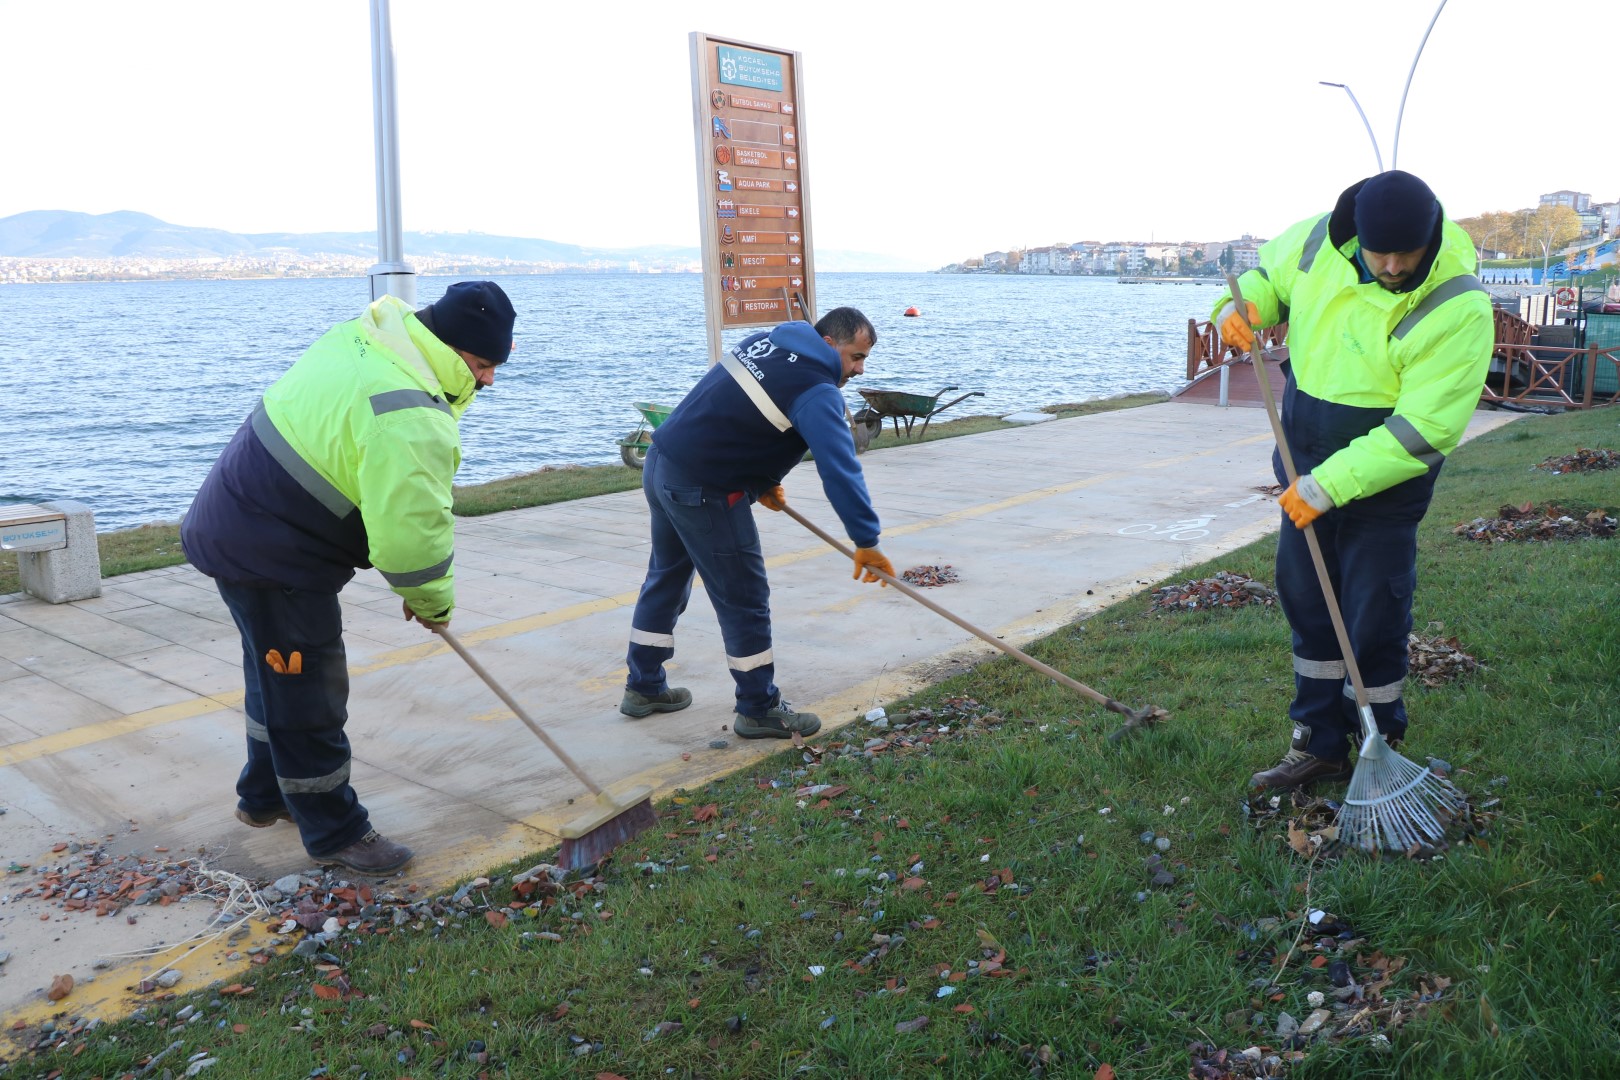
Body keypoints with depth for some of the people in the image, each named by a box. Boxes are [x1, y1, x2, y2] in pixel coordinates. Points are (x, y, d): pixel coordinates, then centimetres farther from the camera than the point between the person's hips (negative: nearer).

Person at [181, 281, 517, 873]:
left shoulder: (361, 335, 1)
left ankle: (265, 795, 43)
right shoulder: (412, 423, -28)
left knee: (279, 674, 25)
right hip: (274, 558, -10)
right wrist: (433, 602, -6)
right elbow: (413, 534, -25)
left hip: (231, 526, 10)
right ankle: (335, 832, 17)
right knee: (309, 694, 2)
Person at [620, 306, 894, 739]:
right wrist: (866, 541, -22)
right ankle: (759, 710, 13)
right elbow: (840, 469, -24)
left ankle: (644, 687, 35)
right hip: (703, 492, -10)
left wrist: (760, 480, 13)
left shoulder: (768, 341, 11)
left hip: (660, 464, 10)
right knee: (744, 598, 2)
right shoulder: (816, 391, -16)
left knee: (666, 576, 22)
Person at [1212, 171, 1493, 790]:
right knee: (1306, 607, 13)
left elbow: (1423, 431, -25)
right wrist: (1240, 305, -11)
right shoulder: (1320, 241, -8)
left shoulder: (1459, 308, -23)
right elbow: (1268, 276, 14)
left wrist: (1331, 484, -27)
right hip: (1306, 470, 6)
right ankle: (1319, 746, 28)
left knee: (1374, 624, 0)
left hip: (1384, 483, -6)